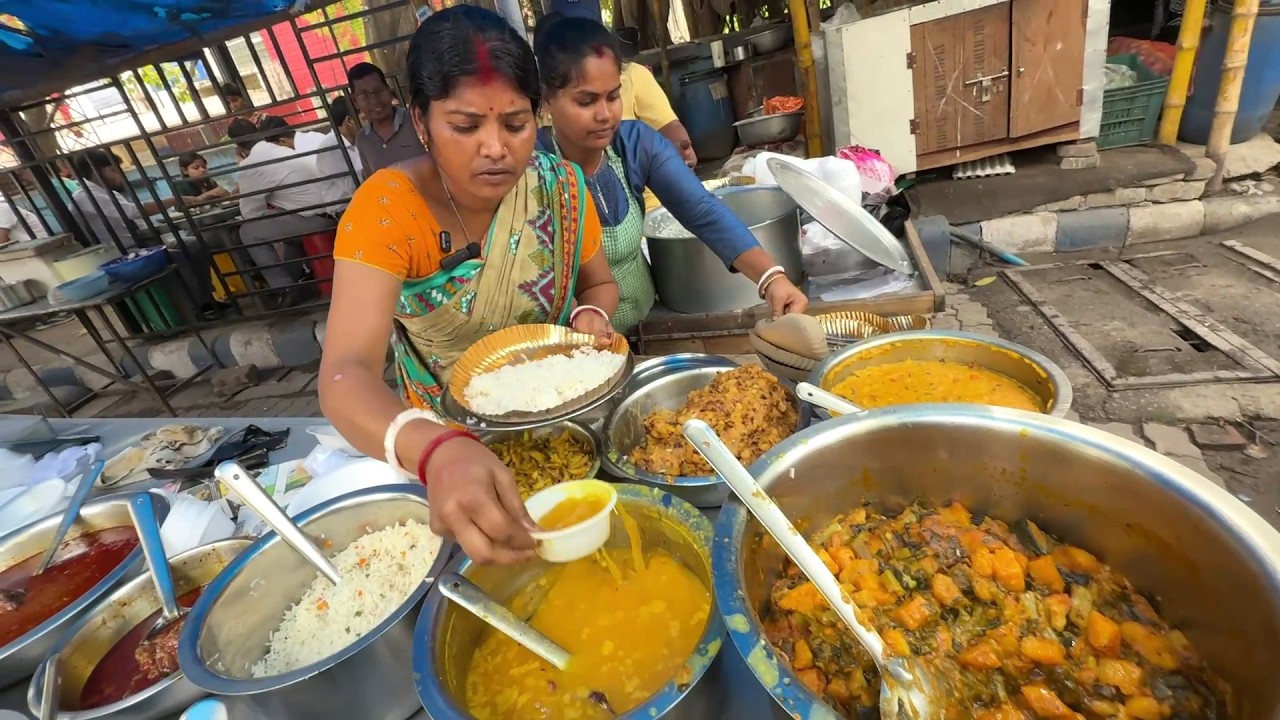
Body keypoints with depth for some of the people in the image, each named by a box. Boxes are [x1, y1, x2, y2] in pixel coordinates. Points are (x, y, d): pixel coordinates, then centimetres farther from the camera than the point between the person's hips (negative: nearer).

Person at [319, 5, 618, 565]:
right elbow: (345, 374, -31)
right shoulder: (387, 208, -21)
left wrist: (591, 317, -19)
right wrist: (438, 452, -51)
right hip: (446, 434, -1)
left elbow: (598, 283, 5)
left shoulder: (560, 185, -12)